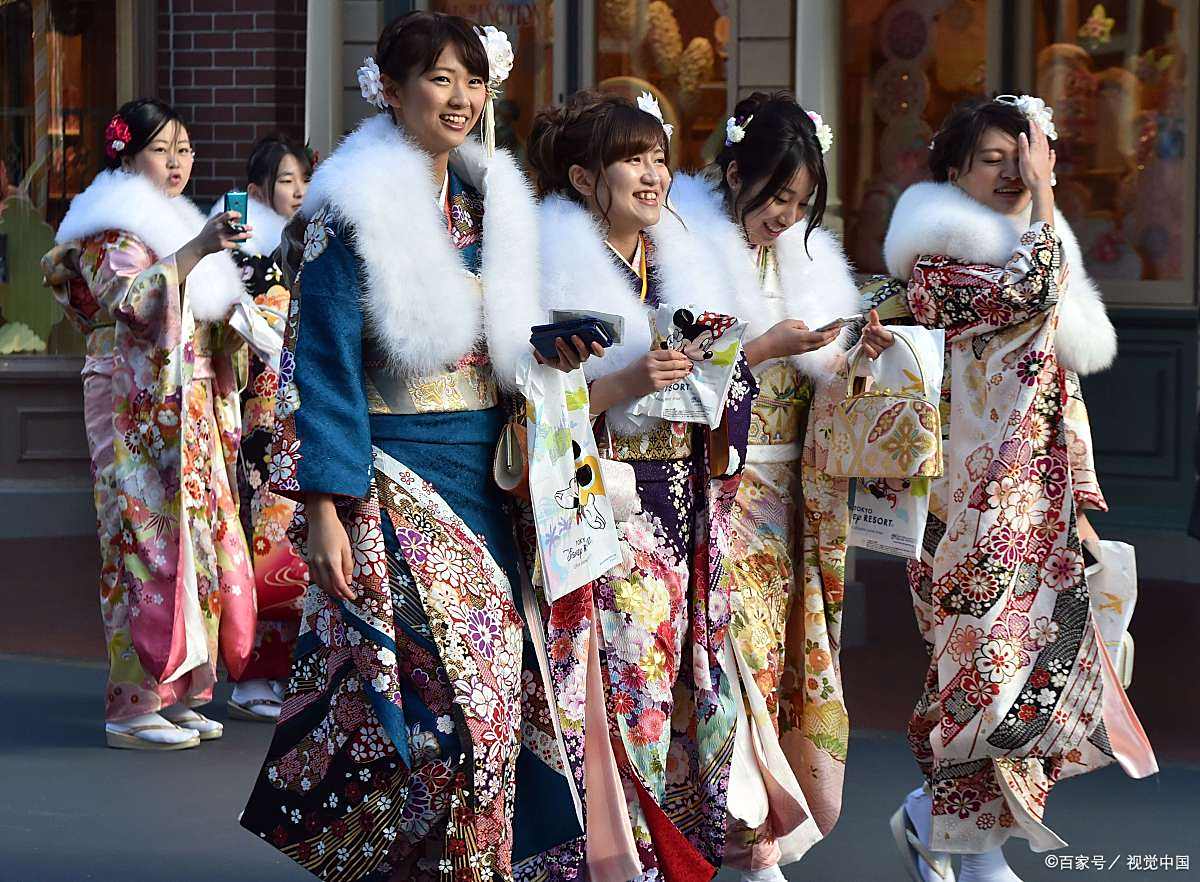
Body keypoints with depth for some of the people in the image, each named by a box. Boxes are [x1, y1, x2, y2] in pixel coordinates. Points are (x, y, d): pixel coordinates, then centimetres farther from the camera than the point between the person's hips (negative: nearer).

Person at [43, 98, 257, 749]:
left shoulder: (175, 222, 23)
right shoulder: (109, 226, -5)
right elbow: (129, 297, -23)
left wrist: (233, 313, 12)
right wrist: (196, 251, -32)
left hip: (190, 414, 9)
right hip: (137, 410, -9)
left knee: (197, 540, 5)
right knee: (148, 543, -12)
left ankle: (175, 693, 11)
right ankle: (134, 707, -10)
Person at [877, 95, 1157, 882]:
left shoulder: (1039, 250, 18)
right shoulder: (933, 261, -5)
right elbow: (1032, 293, -21)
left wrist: (1079, 504, 15)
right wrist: (1043, 194, -12)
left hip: (1039, 506, 7)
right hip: (978, 508, -7)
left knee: (1030, 668, 4)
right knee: (993, 666, -12)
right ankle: (932, 816, 6)